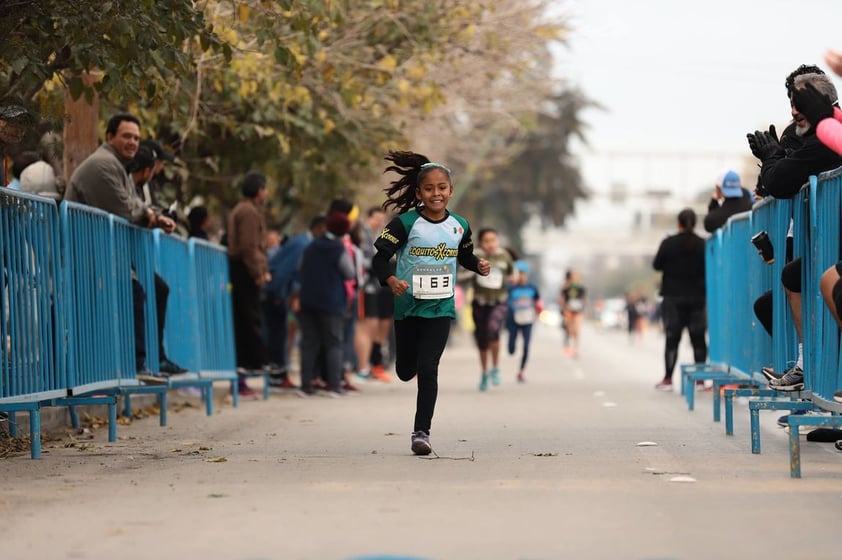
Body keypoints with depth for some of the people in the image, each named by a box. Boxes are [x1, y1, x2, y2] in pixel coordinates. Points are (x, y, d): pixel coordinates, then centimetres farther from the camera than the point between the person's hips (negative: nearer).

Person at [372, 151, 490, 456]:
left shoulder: (459, 226, 0)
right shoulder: (406, 223, -11)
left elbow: (464, 256, 18)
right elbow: (380, 257, -12)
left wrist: (479, 265, -3)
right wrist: (390, 280, -31)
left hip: (441, 307, 0)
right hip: (408, 305, 0)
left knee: (427, 370, -11)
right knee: (405, 372, 13)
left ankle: (421, 431, -4)